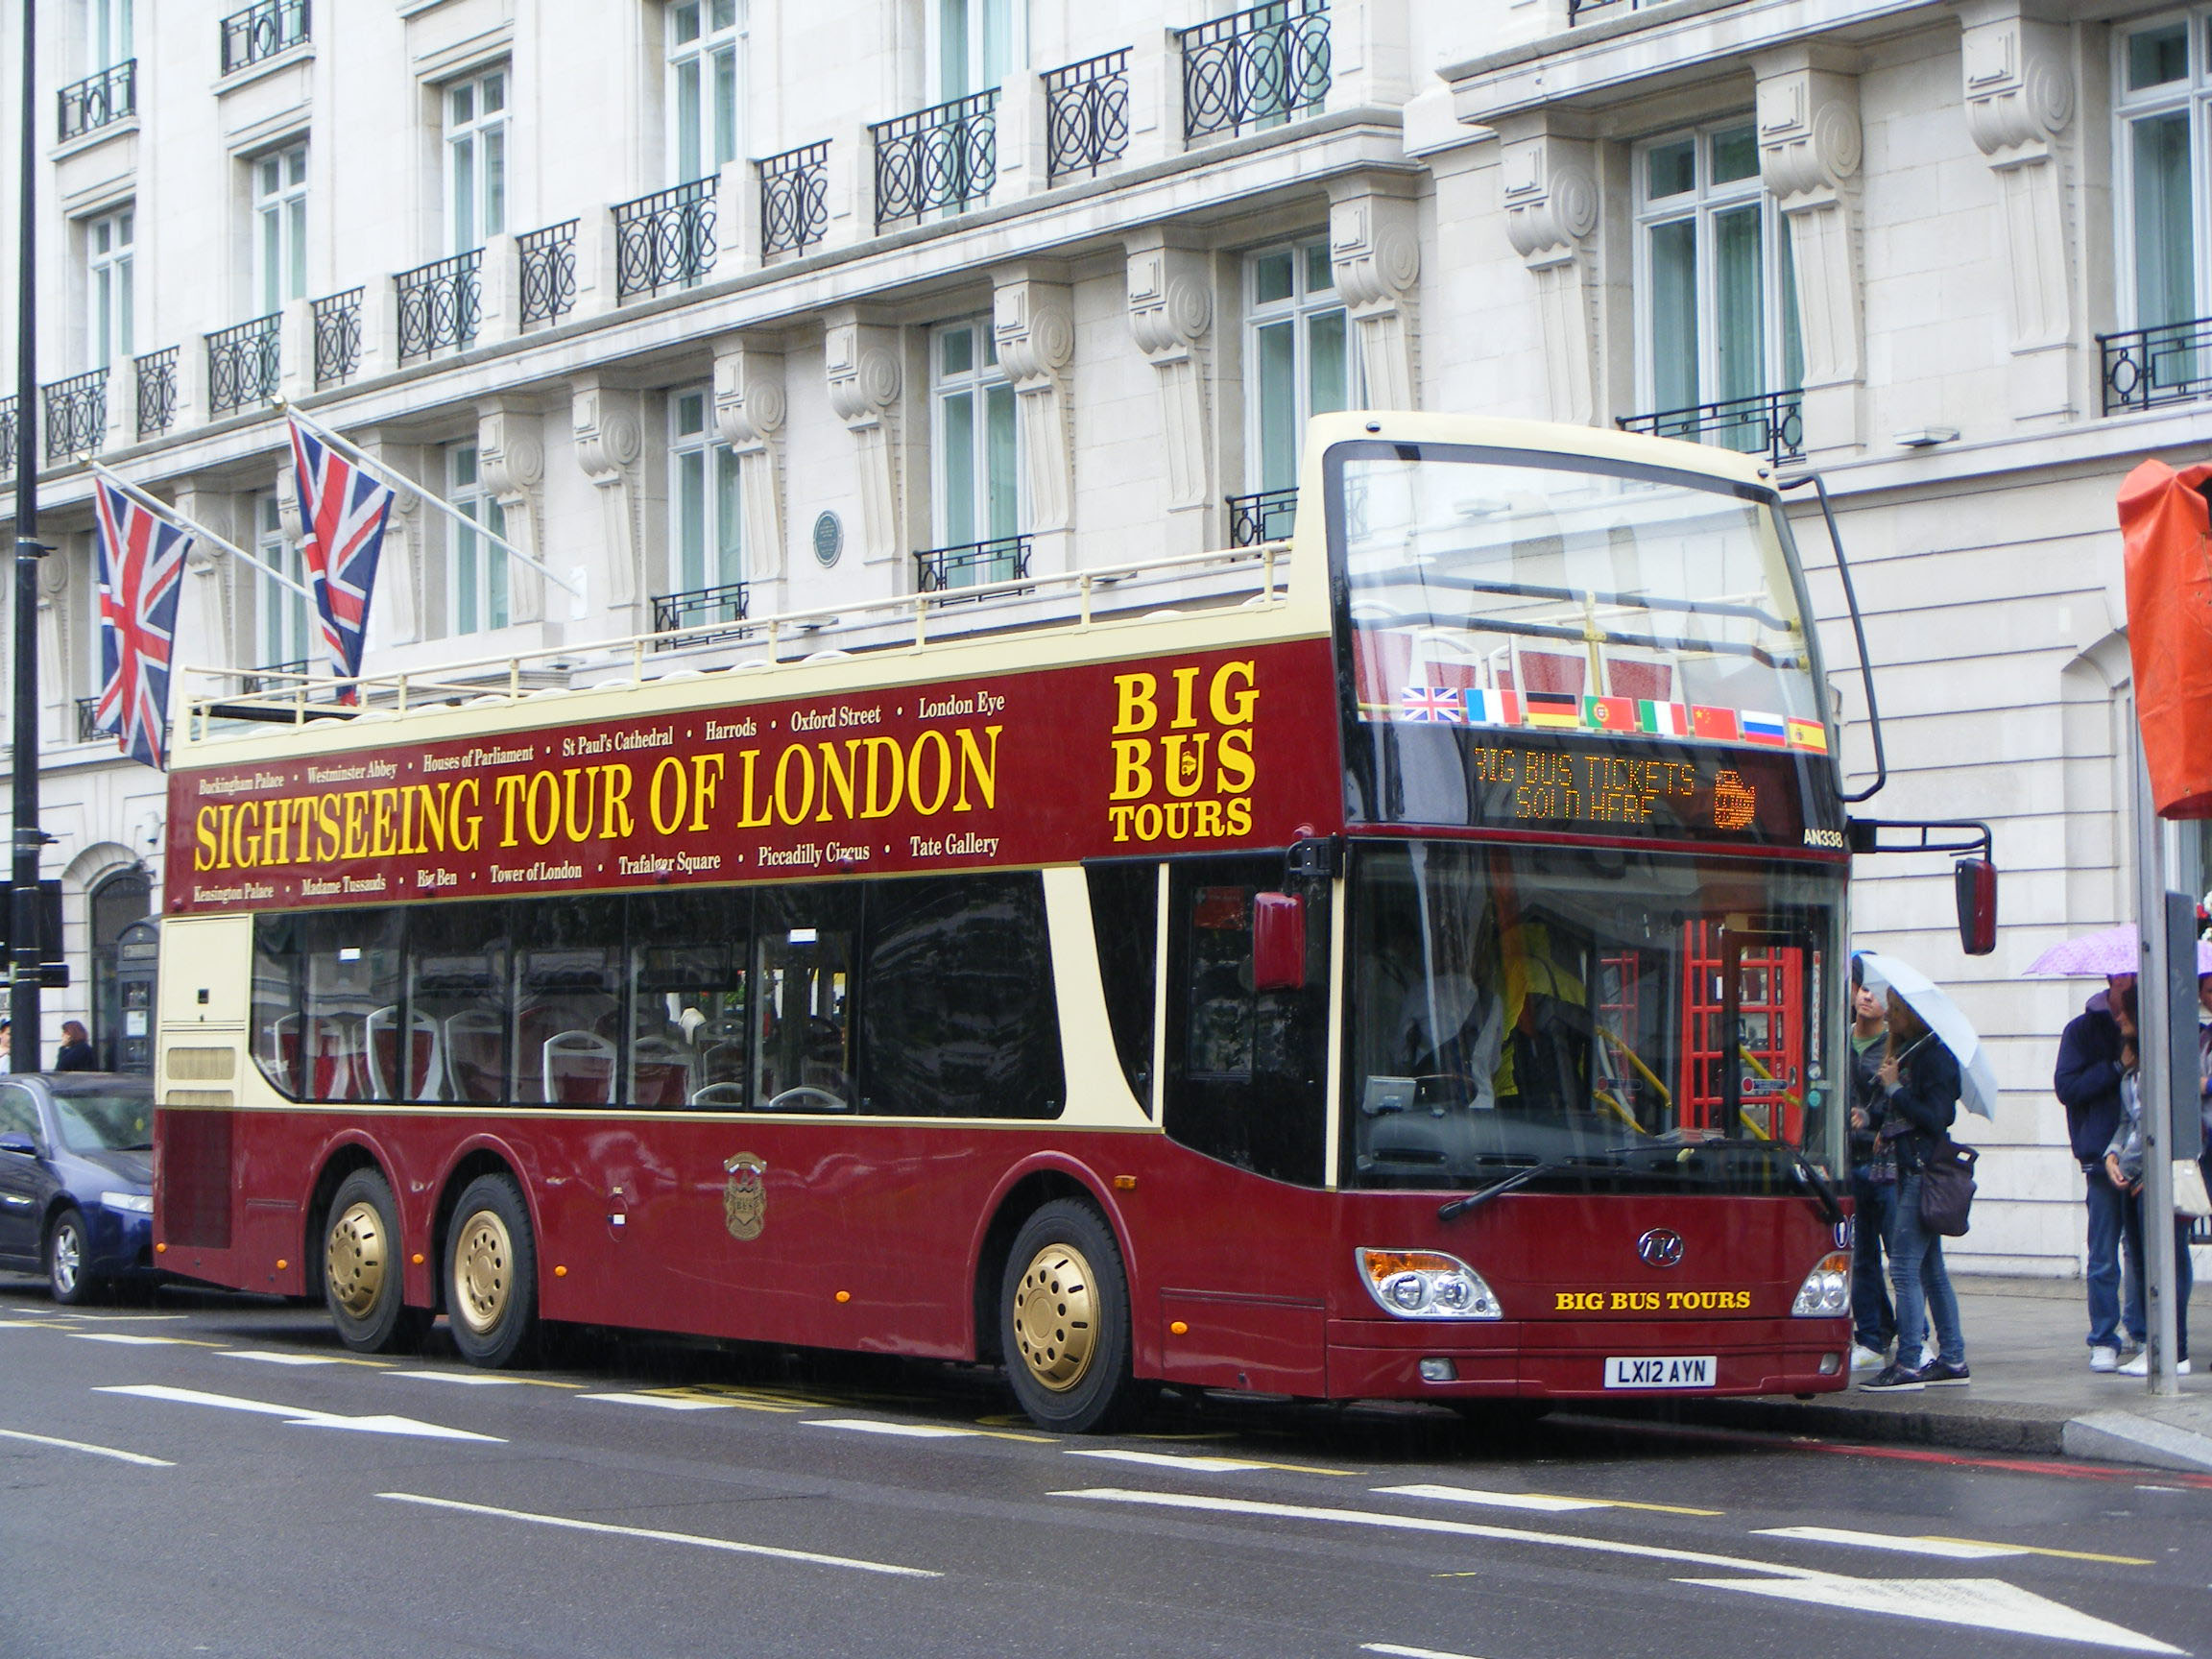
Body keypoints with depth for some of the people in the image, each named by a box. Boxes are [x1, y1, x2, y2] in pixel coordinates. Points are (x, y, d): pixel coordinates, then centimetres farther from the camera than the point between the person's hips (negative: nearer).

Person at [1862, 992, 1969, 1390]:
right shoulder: (1904, 1051, 15)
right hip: (1909, 1168, 10)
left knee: (1904, 1266, -11)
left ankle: (1907, 1364, -11)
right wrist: (1883, 1129, 6)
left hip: (1925, 1171, -10)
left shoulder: (1935, 1055, -12)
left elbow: (1935, 1118, -17)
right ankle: (1952, 1358, 16)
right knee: (1930, 1267, 12)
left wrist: (1895, 1088, -14)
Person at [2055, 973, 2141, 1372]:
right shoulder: (2083, 1030, 3)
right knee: (2103, 1259, 0)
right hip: (2103, 1157, -2)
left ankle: (2142, 1333, 17)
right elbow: (2066, 1086, -7)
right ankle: (2104, 1342, 6)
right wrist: (2118, 1067, -13)